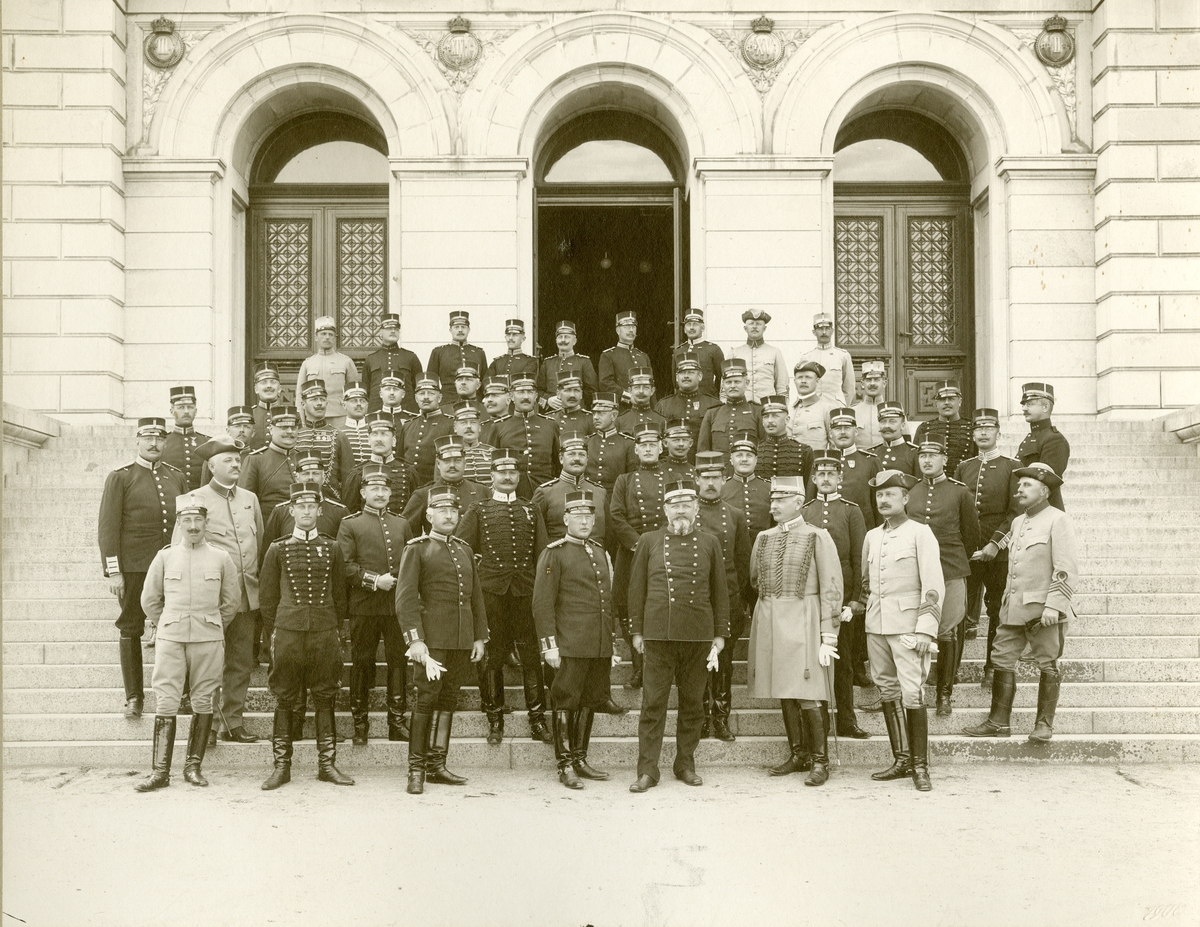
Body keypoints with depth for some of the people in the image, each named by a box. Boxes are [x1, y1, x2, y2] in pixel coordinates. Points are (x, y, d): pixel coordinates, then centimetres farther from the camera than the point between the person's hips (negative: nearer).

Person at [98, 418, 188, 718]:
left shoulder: (176, 477, 11)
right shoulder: (120, 477, -1)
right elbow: (107, 527, -5)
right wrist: (113, 572, -11)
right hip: (134, 568, -3)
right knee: (131, 629, 3)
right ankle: (134, 698, 10)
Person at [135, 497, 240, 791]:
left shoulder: (221, 558, 4)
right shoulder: (164, 557, 4)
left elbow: (231, 601, 14)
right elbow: (149, 600, 13)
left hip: (209, 640, 0)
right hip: (170, 639, 0)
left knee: (203, 703, 3)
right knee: (165, 703, -4)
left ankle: (193, 765, 13)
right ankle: (161, 770, -1)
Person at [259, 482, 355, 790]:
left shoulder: (332, 548, 8)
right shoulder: (277, 549, 4)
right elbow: (267, 597, 9)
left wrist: (335, 631, 11)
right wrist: (275, 633, 5)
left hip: (325, 632, 1)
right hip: (288, 632, -1)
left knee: (325, 698, 5)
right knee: (284, 700, 2)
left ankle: (327, 764, 12)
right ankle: (281, 765, 9)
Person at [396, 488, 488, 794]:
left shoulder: (465, 550, 17)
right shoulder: (417, 549, -2)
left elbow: (476, 596, 20)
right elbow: (405, 597, -8)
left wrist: (480, 637, 13)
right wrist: (414, 639, -16)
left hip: (462, 640, 6)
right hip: (432, 638, -6)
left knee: (449, 700, 9)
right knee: (427, 698, -6)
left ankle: (437, 765, 16)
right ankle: (416, 770, 1)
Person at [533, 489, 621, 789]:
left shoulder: (600, 552, 16)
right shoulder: (554, 554, -5)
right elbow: (542, 604, -8)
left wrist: (612, 642, 19)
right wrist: (549, 645, -13)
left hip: (600, 647, 7)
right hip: (570, 646, -6)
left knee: (590, 702, 11)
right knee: (565, 703, -2)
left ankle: (580, 759, 22)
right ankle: (565, 765, 5)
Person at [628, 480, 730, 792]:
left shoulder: (710, 543, 8)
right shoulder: (648, 541, 5)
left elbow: (720, 591, 11)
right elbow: (637, 588, 8)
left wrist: (720, 634, 7)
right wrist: (636, 631, 4)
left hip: (698, 635, 1)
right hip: (658, 634, -1)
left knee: (693, 703, 8)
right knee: (653, 702, -1)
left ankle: (686, 764, 20)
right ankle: (647, 770, 4)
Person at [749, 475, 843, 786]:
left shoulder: (817, 537, -4)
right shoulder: (763, 538, 10)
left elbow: (831, 588, -6)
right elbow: (755, 580, 25)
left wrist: (828, 637, -9)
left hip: (802, 621, -5)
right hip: (770, 621, 5)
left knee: (807, 696, -7)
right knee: (783, 693, 10)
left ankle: (820, 761, 3)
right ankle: (798, 755, 21)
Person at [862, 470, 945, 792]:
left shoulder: (920, 533, -4)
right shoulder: (872, 536, 12)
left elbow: (934, 586, -9)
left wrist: (925, 630, -14)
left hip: (908, 624, -6)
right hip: (876, 625, 6)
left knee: (912, 693, -9)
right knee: (888, 692, 8)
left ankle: (920, 765, 0)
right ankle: (901, 759, 17)